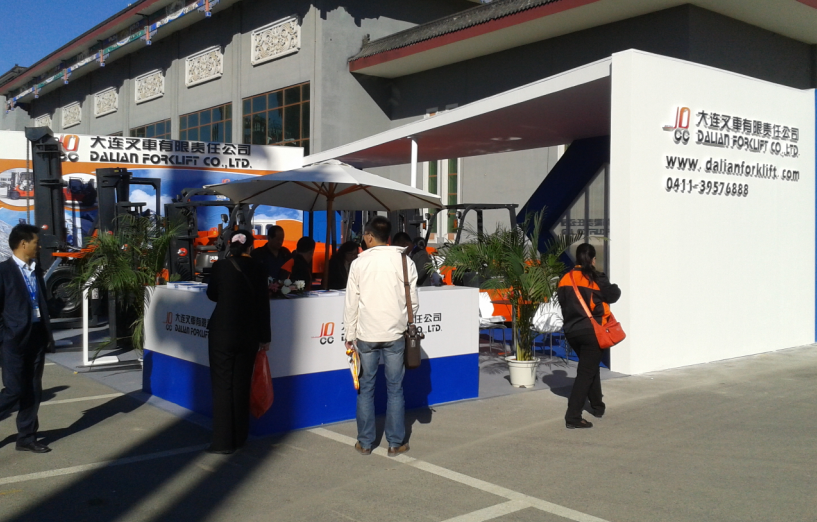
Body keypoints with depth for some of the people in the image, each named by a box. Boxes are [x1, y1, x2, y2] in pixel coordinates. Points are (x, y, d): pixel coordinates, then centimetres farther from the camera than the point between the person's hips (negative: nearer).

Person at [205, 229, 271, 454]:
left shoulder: (221, 266, -6)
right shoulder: (258, 269, -2)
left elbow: (212, 295, 9)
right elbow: (263, 305, 0)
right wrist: (264, 337, 7)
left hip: (222, 333, -2)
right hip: (249, 335, 2)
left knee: (222, 386, 3)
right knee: (241, 386, 13)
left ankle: (223, 442, 1)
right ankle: (239, 437, 21)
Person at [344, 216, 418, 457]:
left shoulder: (359, 263, -4)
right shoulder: (404, 261, -2)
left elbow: (351, 303, -1)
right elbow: (413, 302, 1)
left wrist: (350, 335, 7)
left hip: (367, 335, 0)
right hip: (395, 334, 0)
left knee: (365, 388, 9)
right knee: (395, 389, 8)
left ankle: (365, 442, 16)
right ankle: (396, 443, 14)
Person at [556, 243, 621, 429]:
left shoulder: (565, 279, 2)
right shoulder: (596, 278, -11)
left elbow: (562, 302, 6)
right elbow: (613, 295, -2)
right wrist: (615, 288, 18)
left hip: (571, 331, 6)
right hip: (591, 331, -6)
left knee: (590, 367, 24)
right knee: (586, 372, -4)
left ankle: (597, 406, 36)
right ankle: (573, 416, -10)